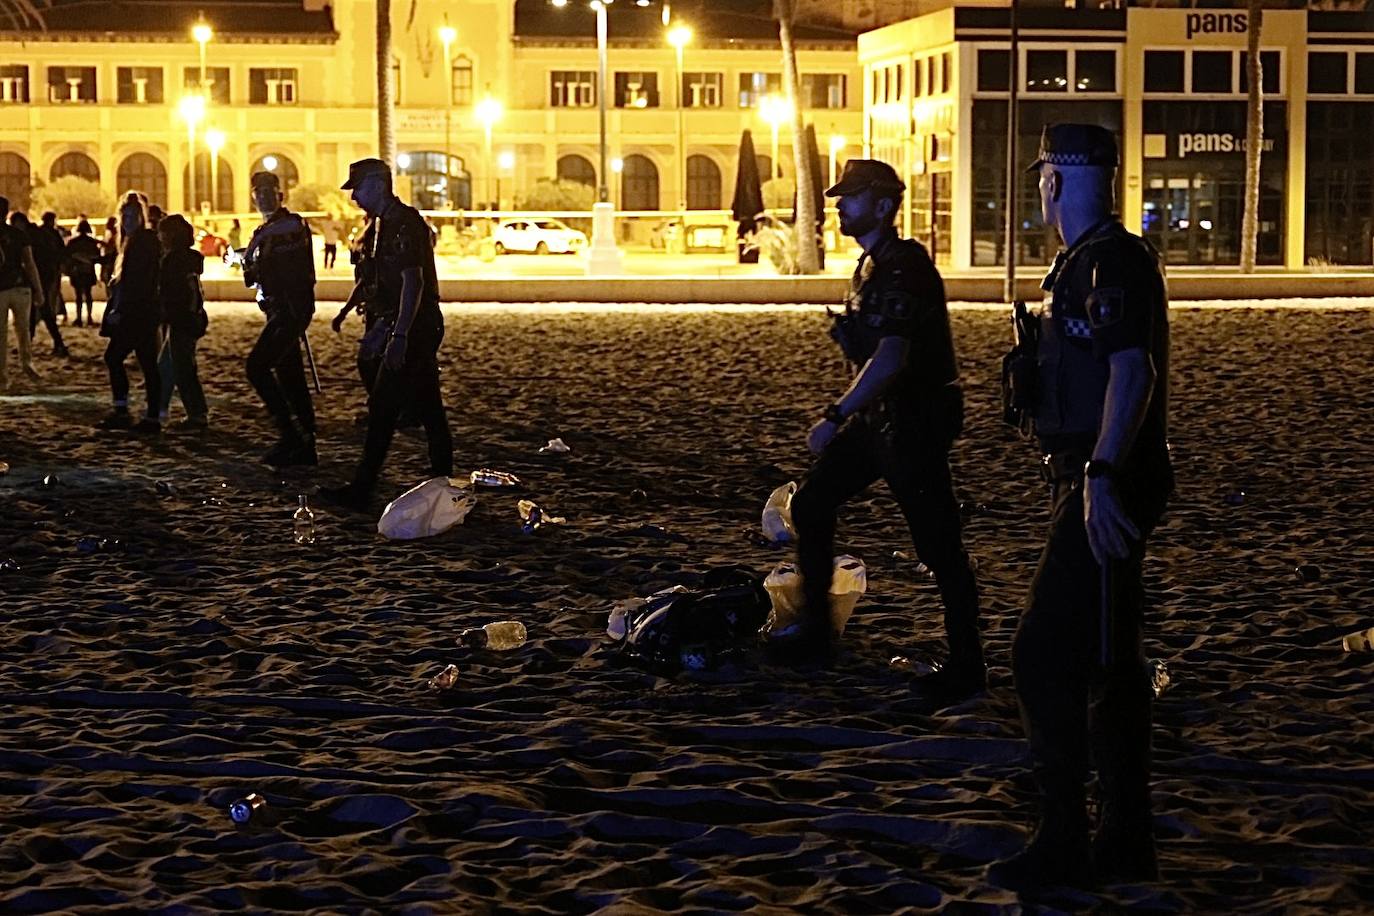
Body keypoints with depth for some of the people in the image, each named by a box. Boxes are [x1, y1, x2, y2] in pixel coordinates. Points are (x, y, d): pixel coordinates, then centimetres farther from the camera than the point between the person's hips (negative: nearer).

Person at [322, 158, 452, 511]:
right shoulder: (380, 224, 15)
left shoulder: (404, 224, -17)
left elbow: (413, 283, -24)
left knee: (384, 406, -9)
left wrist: (399, 336, -28)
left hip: (413, 328, -10)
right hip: (417, 330, 10)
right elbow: (370, 278, 27)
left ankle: (360, 491, -8)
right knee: (428, 407, 13)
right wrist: (346, 310, 21)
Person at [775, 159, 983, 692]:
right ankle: (814, 630, 22)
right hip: (877, 417, 10)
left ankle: (967, 667, 5)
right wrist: (847, 415, 24)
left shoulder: (903, 269, -19)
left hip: (914, 423, -10)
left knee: (938, 545, -4)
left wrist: (836, 416, -25)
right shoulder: (872, 266, 12)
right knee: (811, 505, 12)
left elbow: (890, 359, -28)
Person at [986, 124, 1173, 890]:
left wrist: (1102, 474, -36)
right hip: (1091, 485, 11)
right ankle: (1126, 842, 21)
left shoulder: (1114, 260, -16)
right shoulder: (1089, 259, 16)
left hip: (1106, 491, -11)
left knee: (1045, 658, -10)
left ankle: (1063, 846, -5)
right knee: (1107, 662, 14)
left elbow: (1133, 369, -28)